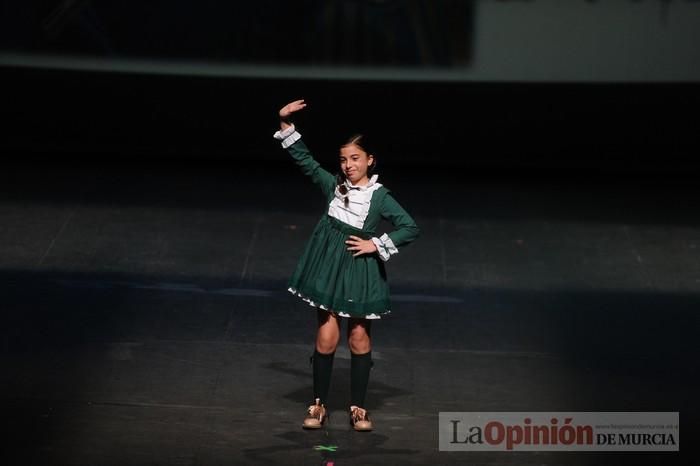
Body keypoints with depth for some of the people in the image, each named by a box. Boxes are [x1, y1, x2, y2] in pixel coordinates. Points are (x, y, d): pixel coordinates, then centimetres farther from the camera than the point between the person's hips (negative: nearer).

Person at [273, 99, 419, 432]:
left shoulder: (380, 197, -7)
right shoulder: (334, 186, 2)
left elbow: (411, 229, -10)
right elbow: (304, 160, 7)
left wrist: (376, 245, -13)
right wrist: (286, 125, 1)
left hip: (361, 271, -2)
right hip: (330, 268, 2)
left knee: (359, 339, 6)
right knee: (326, 338, -1)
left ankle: (358, 408, 14)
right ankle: (319, 405, 8)